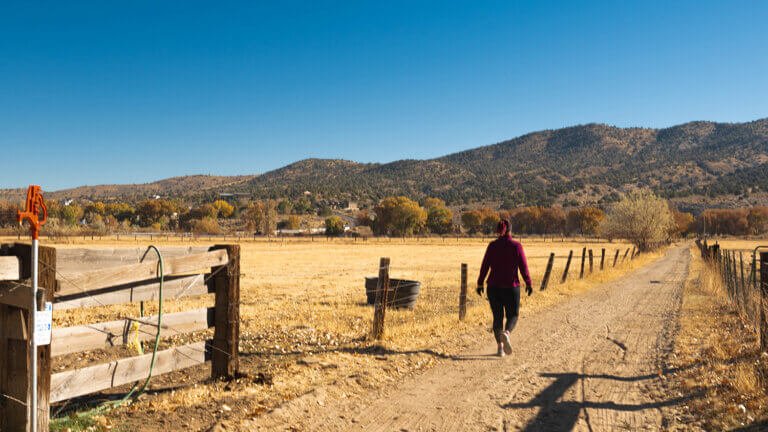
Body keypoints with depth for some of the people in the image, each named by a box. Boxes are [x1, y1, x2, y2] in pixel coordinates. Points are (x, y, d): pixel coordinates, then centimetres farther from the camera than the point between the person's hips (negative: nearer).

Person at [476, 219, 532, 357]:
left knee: (497, 317, 13)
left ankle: (500, 348, 11)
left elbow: (484, 266, -1)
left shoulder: (492, 246, -2)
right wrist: (528, 284, 4)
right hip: (511, 287, -2)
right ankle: (506, 334, -18)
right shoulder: (516, 246, -7)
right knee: (513, 316, 12)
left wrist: (480, 284, 7)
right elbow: (523, 267, -6)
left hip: (493, 287, 2)